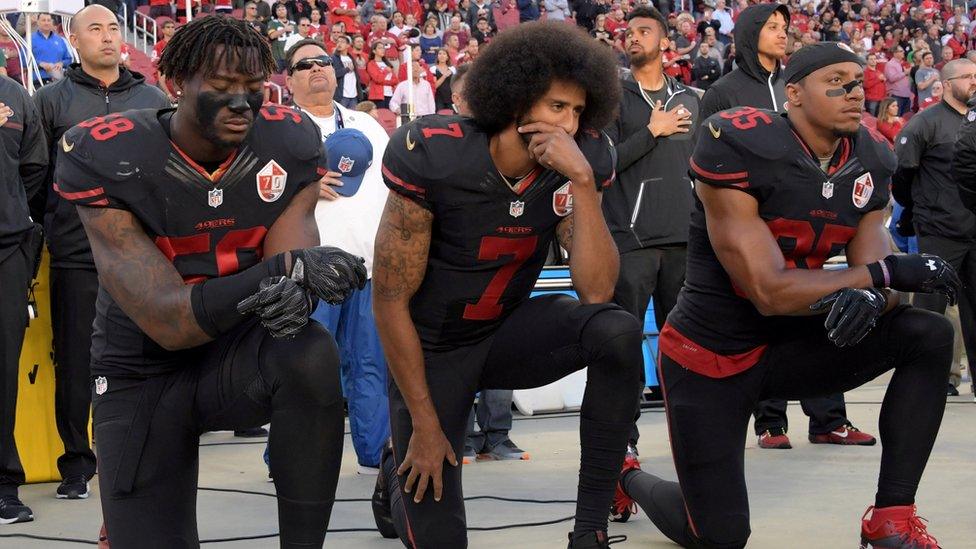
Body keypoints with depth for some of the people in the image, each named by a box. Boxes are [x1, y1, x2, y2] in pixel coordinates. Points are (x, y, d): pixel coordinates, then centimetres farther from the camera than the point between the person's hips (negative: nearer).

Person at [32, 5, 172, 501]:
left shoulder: (154, 100, 12)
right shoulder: (52, 100, 5)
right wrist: (46, 231, 0)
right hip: (76, 255, -1)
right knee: (75, 358, 2)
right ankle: (77, 462, 12)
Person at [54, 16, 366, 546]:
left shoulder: (288, 141, -10)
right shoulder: (106, 158, -22)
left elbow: (294, 256, -14)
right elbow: (165, 320, -27)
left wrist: (294, 294, -41)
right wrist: (282, 268, -41)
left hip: (240, 351, 2)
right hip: (144, 374, -1)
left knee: (311, 357, -33)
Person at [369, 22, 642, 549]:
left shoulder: (578, 164, -14)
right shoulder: (435, 158, -24)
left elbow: (596, 292, -23)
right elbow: (390, 299, -18)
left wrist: (582, 181, -34)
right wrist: (424, 424, -16)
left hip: (509, 331, 3)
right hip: (431, 348, -3)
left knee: (618, 332, -27)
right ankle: (399, 470, 31)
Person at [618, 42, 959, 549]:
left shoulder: (867, 164, -2)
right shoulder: (741, 150, -24)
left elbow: (874, 279, -6)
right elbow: (769, 292, -27)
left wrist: (870, 298, -32)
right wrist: (884, 273, -29)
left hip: (787, 348, 6)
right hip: (709, 355, -6)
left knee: (929, 336, -13)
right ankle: (625, 475, 31)